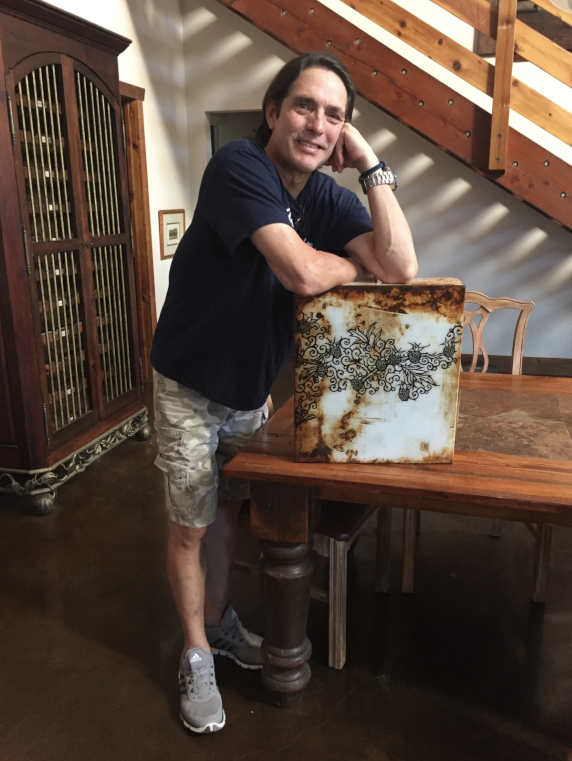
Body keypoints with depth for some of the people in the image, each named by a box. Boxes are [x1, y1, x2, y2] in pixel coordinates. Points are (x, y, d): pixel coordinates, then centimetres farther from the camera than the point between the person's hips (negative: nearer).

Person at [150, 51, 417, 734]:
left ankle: (218, 621, 43)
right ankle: (196, 656, 29)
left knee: (229, 509, 21)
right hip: (191, 390, -6)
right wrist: (356, 264, -14)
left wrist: (371, 164, -17)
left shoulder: (328, 196, -2)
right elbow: (303, 273, -35)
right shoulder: (237, 166, -22)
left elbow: (402, 270, -17)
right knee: (190, 527, 8)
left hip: (252, 389, 6)